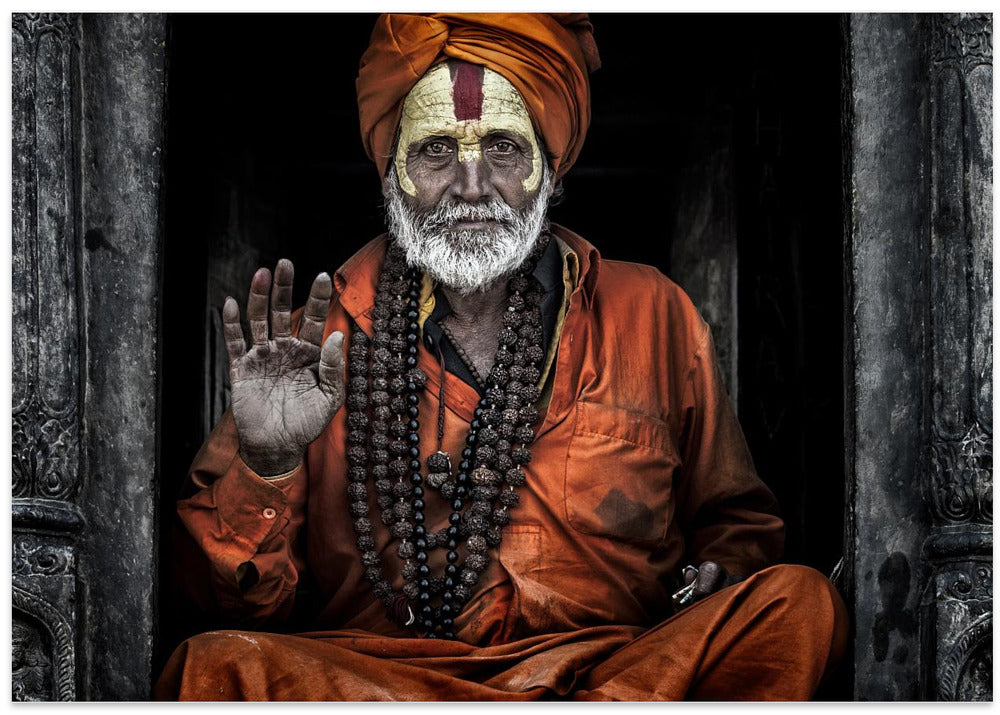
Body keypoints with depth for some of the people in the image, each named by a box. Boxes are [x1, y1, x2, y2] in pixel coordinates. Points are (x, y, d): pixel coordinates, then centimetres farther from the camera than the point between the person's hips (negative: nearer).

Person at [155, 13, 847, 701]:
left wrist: (720, 571, -5)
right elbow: (233, 599, 3)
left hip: (611, 662, 1)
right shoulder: (319, 342, 5)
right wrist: (265, 462, -17)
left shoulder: (652, 316, 9)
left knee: (801, 602, -24)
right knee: (214, 665, -30)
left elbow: (735, 518, 19)